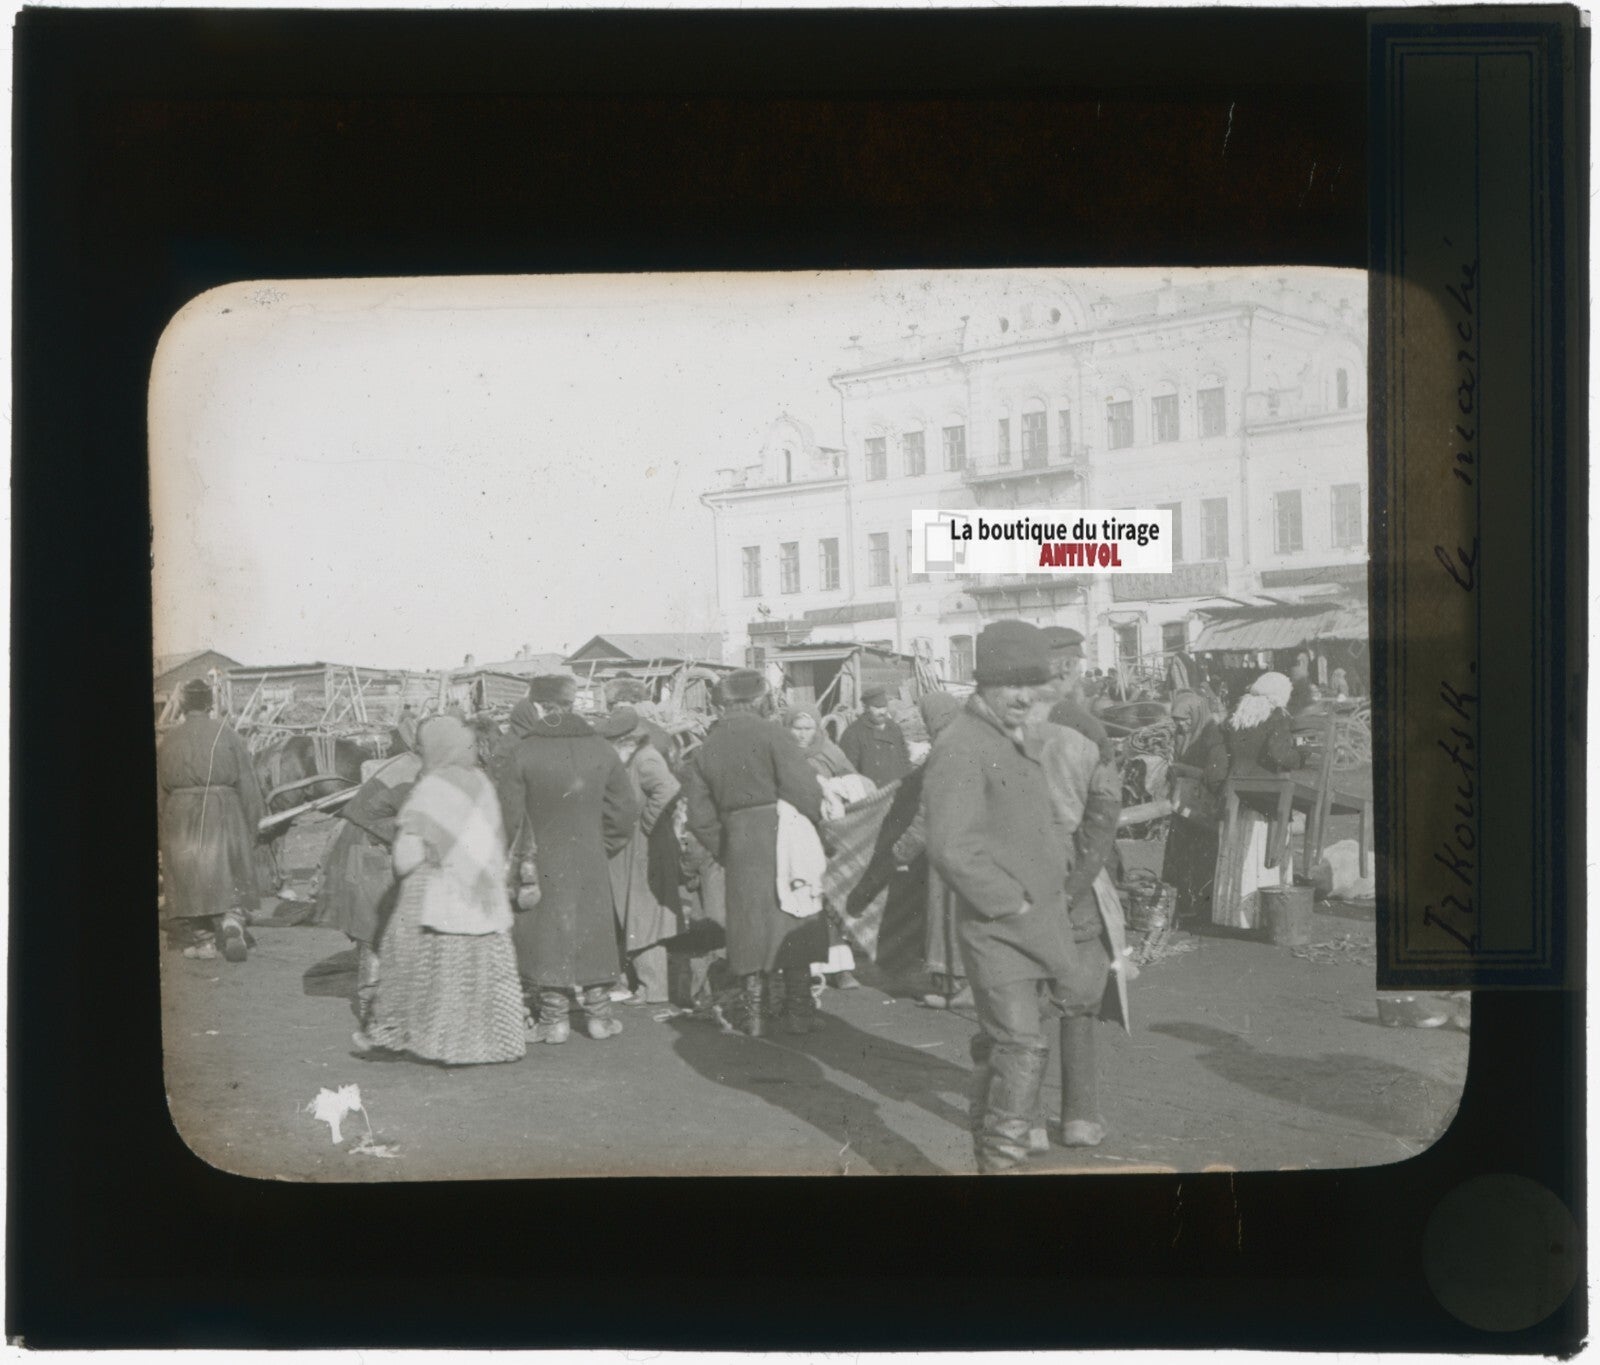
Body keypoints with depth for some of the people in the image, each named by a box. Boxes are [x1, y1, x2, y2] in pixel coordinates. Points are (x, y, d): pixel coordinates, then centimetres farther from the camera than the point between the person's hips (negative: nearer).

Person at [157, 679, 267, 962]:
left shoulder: (168, 742, 3)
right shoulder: (226, 734, -4)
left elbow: (160, 789, 8)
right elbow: (247, 782, -4)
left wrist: (165, 826, 17)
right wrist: (253, 820, 5)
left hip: (180, 820, 2)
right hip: (223, 816, -1)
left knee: (191, 878, 10)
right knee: (229, 876, 6)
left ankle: (201, 940, 11)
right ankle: (232, 920, -18)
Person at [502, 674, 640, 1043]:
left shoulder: (524, 754, -10)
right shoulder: (601, 750, -1)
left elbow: (512, 816, -6)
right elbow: (625, 809, 3)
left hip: (544, 861, -2)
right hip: (591, 861, 2)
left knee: (547, 935, 7)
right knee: (593, 935, 12)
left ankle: (554, 1020, 10)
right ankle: (599, 1015, 18)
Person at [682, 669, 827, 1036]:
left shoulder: (704, 750, 8)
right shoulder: (768, 734, -8)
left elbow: (700, 817, 6)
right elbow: (805, 790, -14)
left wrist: (725, 851, 13)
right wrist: (810, 822, 3)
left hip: (739, 850, 4)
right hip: (782, 841, -4)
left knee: (750, 928, 11)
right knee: (793, 925, 5)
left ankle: (753, 1013, 13)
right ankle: (798, 1012, 8)